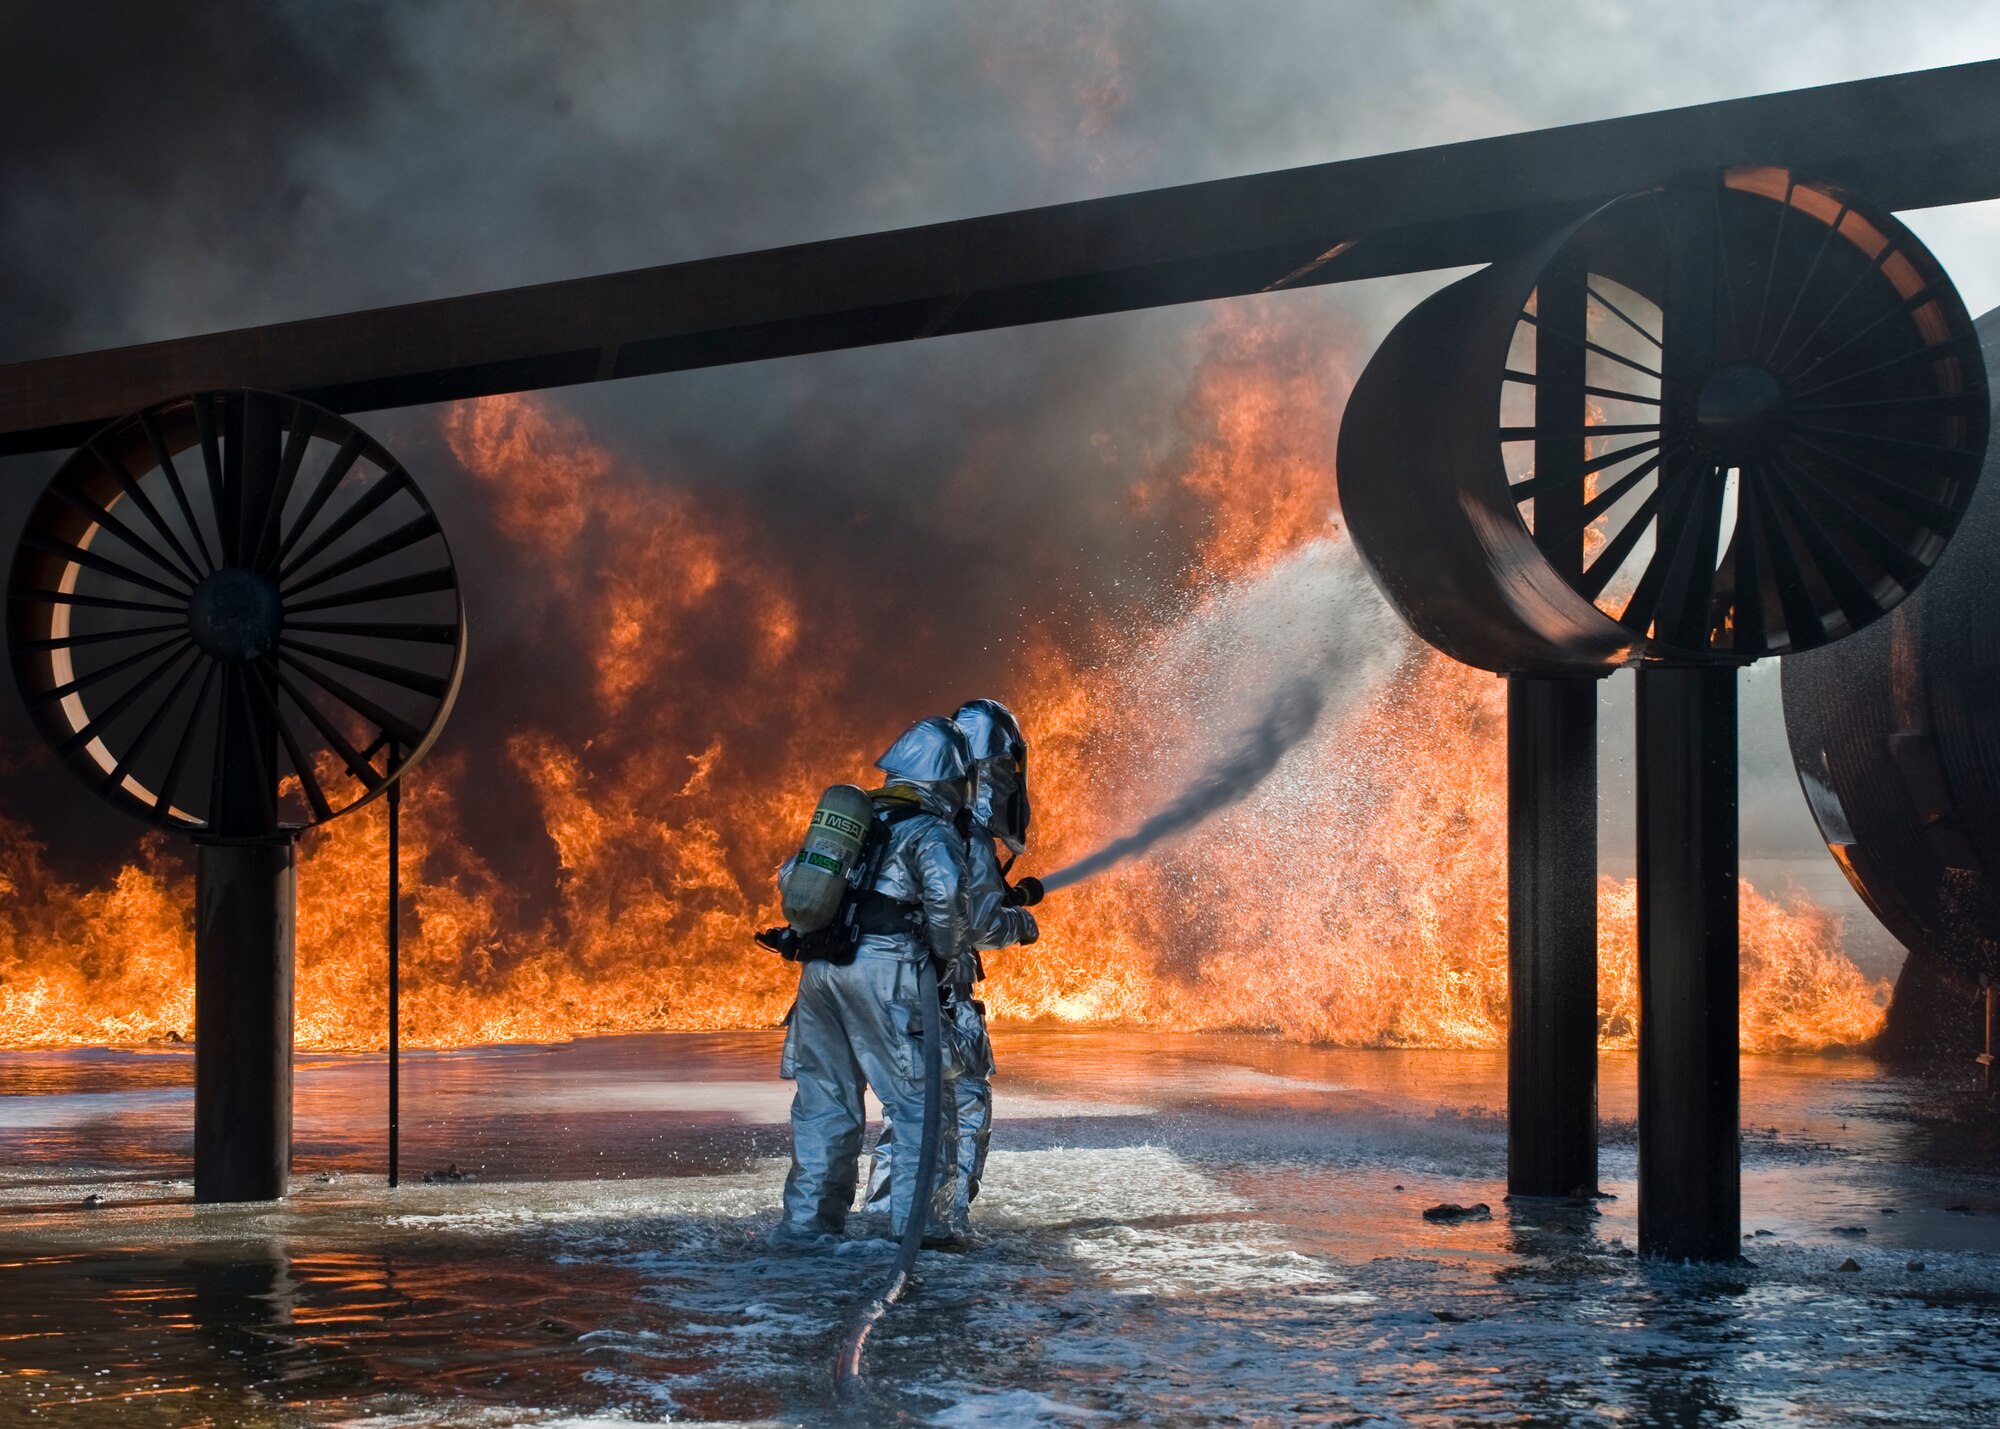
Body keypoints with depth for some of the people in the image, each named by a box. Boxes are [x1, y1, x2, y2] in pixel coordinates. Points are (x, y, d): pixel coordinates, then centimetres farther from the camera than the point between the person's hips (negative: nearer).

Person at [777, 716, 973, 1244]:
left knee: (825, 1101, 15)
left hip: (820, 967, 7)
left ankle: (807, 1221, 17)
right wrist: (947, 954, -5)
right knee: (921, 1102, 1)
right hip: (882, 971, -7)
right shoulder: (934, 832, -1)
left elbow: (792, 876, 23)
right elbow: (945, 893, -19)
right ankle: (917, 1224, -3)